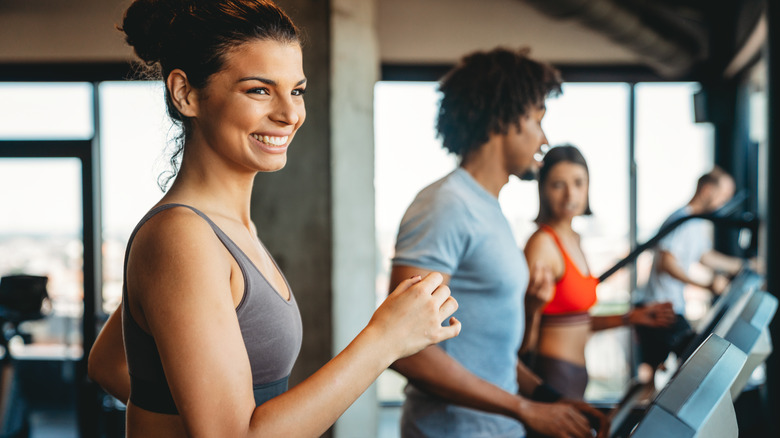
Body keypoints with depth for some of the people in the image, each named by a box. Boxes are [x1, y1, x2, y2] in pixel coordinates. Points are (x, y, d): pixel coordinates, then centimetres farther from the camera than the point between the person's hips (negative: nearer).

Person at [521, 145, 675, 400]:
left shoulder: (572, 238, 12)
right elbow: (525, 342, -19)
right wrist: (533, 307, -38)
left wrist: (632, 318, 16)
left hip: (575, 375, 9)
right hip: (551, 376, -9)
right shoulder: (542, 243, -16)